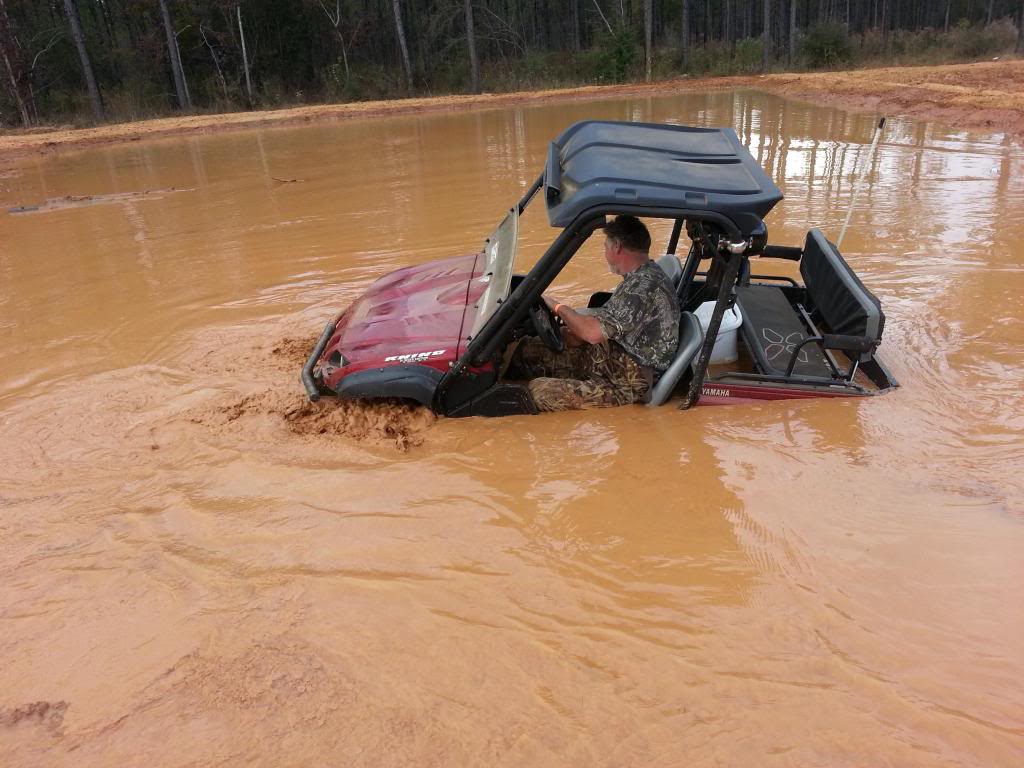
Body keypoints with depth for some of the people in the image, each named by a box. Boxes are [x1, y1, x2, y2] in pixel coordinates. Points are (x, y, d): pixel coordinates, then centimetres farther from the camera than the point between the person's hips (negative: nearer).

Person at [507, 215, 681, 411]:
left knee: (539, 390, -25)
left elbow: (594, 332, -27)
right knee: (527, 348, 0)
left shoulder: (646, 284, -22)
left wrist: (559, 308, -10)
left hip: (624, 383, -10)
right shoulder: (640, 278, 12)